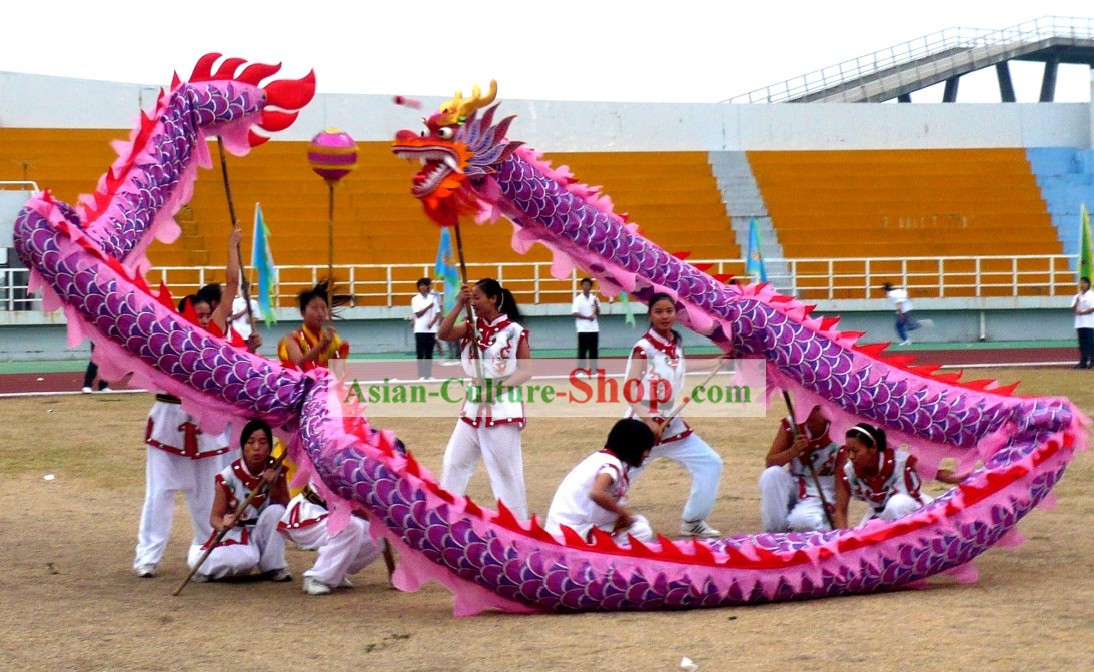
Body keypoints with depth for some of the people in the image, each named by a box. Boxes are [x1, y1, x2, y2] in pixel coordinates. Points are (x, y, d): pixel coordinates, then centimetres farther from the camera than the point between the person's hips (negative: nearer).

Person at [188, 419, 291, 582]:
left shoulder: (276, 470, -6)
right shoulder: (229, 476, -15)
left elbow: (285, 508, -5)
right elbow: (215, 516, -14)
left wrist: (272, 486, -22)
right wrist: (223, 525, -38)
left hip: (262, 534, 3)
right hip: (235, 533, -3)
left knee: (276, 511, -28)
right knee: (245, 560, -36)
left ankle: (272, 567, -10)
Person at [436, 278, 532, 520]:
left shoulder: (514, 330, -10)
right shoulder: (472, 326, 6)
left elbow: (527, 370, -8)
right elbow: (443, 334, -9)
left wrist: (502, 384, -22)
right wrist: (459, 304, -16)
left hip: (503, 407, -6)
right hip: (474, 405, 6)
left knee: (506, 468, -2)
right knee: (454, 461, 11)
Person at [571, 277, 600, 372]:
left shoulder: (594, 298, 8)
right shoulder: (578, 299, -3)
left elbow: (598, 314, 7)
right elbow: (574, 313, -11)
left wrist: (596, 305, -12)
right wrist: (587, 317, -18)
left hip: (594, 329, 4)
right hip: (583, 329, -4)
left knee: (594, 351, 4)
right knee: (582, 351, -3)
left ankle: (593, 370, 10)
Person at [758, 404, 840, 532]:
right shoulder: (790, 425, -8)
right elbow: (770, 463, -8)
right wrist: (794, 450, -27)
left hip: (821, 492, -3)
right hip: (793, 485, 4)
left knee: (800, 521, -33)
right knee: (772, 474, -28)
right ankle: (775, 532, -18)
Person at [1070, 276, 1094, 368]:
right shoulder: (1077, 296, 15)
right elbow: (1073, 309, 8)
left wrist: (1082, 312, -15)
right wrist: (1077, 302, -8)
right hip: (1079, 324, 5)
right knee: (1082, 344, 4)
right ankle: (1083, 362, 5)